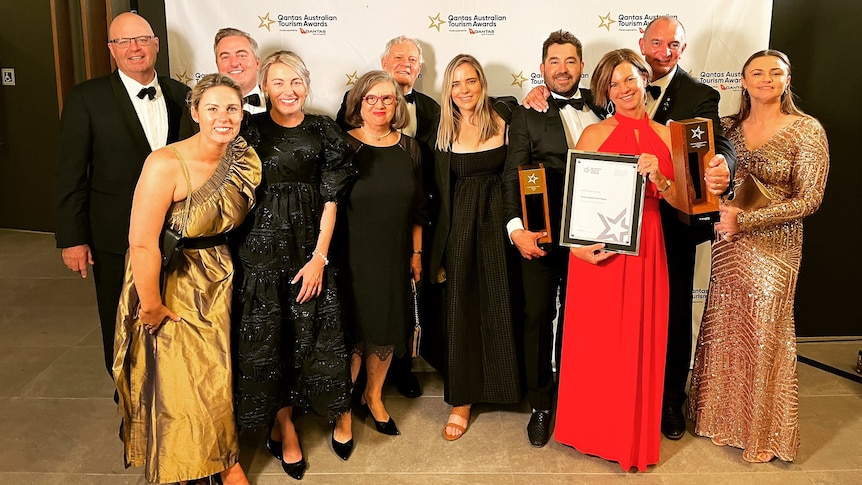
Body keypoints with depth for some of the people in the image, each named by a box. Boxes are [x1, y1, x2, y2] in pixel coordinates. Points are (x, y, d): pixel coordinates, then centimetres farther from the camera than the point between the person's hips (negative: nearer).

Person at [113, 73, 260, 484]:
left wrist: (226, 270, 1)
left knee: (220, 378, 17)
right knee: (178, 384, 10)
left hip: (220, 284, 5)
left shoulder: (243, 159, -4)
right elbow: (142, 243, -26)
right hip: (174, 286, -5)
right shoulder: (166, 164, -24)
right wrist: (151, 307, -19)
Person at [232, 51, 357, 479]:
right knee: (267, 335, 4)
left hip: (310, 245, 0)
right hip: (262, 246, 0)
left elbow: (330, 199, 1)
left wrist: (320, 256, -6)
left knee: (316, 330, 0)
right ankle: (283, 426, 21)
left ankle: (339, 414, 23)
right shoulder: (250, 130, 1)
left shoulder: (324, 132, 4)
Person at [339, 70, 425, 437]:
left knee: (388, 329, 13)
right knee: (353, 329, 4)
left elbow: (417, 207, 10)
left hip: (395, 257, 4)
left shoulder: (408, 148, 5)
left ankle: (374, 398, 33)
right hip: (353, 257, -3)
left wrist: (416, 252, 9)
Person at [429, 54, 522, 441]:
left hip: (500, 223, 0)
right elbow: (441, 193, 3)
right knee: (461, 310, 5)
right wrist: (437, 249, 0)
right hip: (461, 226, 1)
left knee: (503, 307, 7)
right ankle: (461, 401, 16)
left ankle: (510, 386, 27)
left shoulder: (504, 116, 0)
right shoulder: (444, 131, 3)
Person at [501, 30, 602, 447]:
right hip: (541, 234, -2)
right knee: (538, 316, 6)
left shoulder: (600, 107, 9)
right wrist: (516, 228, -20)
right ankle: (540, 405, 22)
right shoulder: (526, 114, 0)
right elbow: (512, 177, -7)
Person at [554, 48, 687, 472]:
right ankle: (595, 431, 27)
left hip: (646, 253, 2)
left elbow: (685, 203, 4)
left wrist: (658, 179, -15)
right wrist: (578, 245, -21)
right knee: (595, 343, 6)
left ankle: (635, 436, 29)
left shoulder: (666, 135, 7)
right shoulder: (594, 134, -1)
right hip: (597, 252, -2)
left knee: (640, 345, 9)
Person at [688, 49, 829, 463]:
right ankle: (723, 416, 29)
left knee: (763, 335, 4)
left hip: (774, 246, -4)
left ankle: (762, 431, 24)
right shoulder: (728, 127, 7)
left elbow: (809, 199, -12)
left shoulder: (807, 130, -7)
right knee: (723, 330, 10)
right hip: (728, 243, 4)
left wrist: (745, 219, -19)